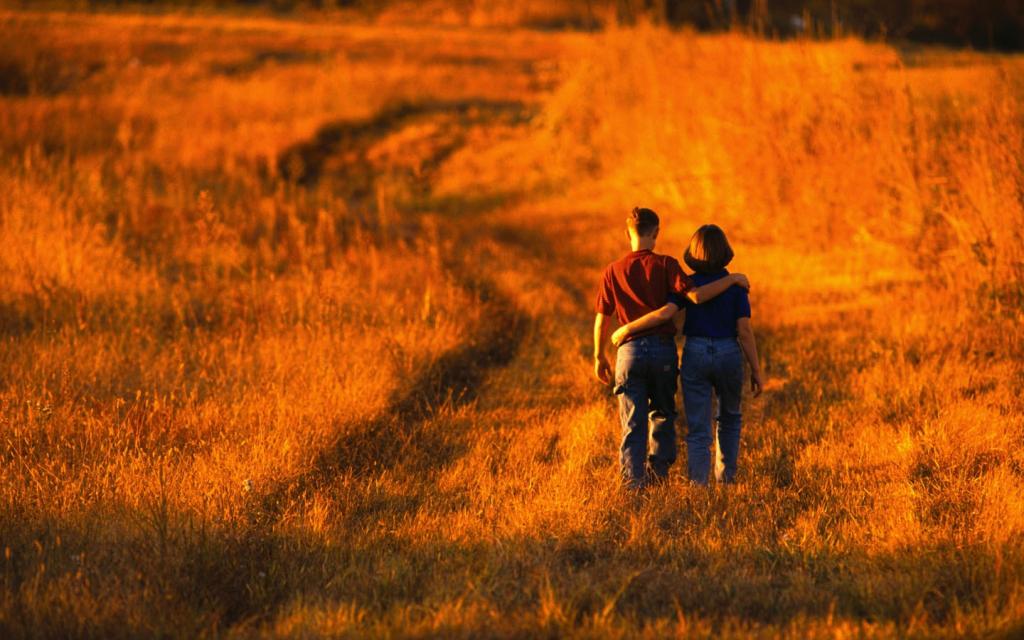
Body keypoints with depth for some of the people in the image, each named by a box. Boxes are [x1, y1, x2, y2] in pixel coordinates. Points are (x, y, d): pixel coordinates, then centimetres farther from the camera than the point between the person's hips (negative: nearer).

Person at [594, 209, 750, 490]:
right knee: (662, 414, 20)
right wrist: (732, 278, -5)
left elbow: (602, 319, 5)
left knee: (633, 422, 2)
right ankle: (659, 469, 15)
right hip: (663, 348, -1)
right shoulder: (665, 265, -5)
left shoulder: (613, 271, 2)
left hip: (630, 351, 1)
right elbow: (696, 296, -16)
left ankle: (634, 482, -8)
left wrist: (599, 357, 16)